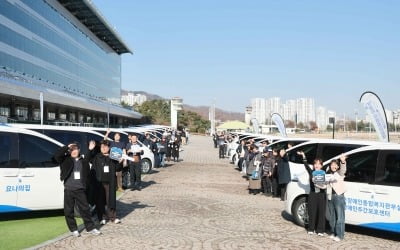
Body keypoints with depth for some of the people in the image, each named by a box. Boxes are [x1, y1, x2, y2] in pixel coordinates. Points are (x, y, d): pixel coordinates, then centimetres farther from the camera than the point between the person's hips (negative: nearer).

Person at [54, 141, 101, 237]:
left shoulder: (83, 161, 9)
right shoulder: (66, 160, 1)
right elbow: (56, 155, -12)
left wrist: (90, 150, 14)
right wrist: (67, 147, -15)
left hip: (80, 190, 1)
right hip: (68, 190, -1)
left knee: (85, 209, 6)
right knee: (68, 211, 5)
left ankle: (90, 228, 16)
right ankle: (74, 229, 18)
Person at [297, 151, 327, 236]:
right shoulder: (311, 172, 4)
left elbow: (325, 184, 1)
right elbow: (306, 165, -8)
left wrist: (324, 186, -22)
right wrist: (303, 156, -18)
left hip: (321, 195, -1)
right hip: (312, 195, 1)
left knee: (321, 212, 1)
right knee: (312, 212, 5)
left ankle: (320, 230, 11)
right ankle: (311, 229, 18)